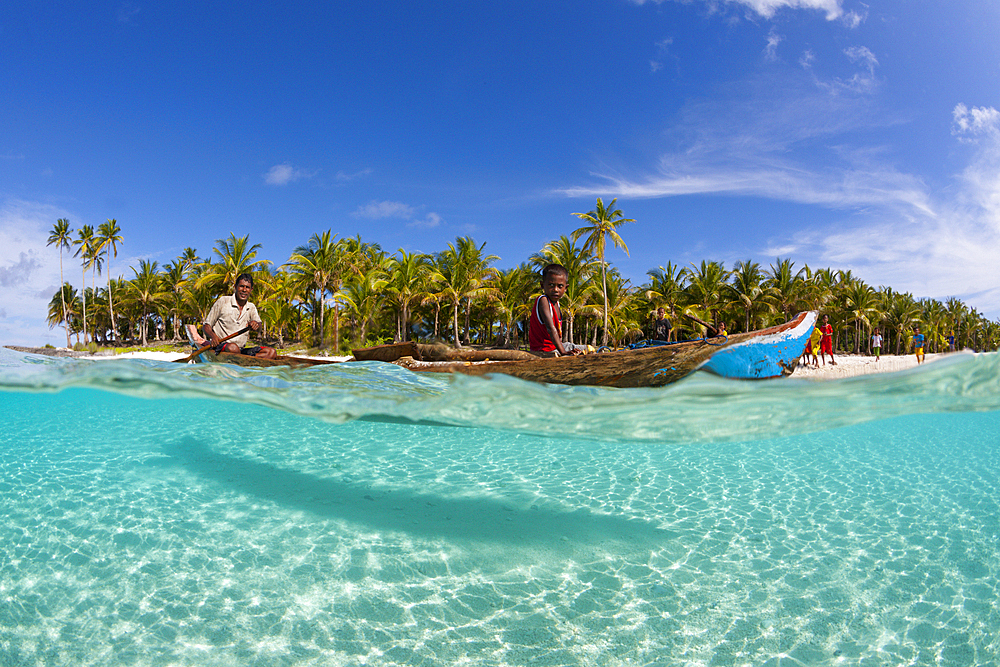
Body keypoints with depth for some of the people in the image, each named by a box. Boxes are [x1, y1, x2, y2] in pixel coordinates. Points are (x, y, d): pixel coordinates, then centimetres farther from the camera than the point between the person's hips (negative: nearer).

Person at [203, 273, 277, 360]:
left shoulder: (251, 307, 15)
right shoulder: (223, 301, 2)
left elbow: (259, 329, -3)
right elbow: (205, 326, 2)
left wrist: (256, 324, -29)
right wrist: (213, 336, -21)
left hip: (242, 350, 5)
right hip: (221, 347, -5)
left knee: (271, 352, -19)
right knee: (233, 347, -40)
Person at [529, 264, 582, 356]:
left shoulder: (556, 303, 8)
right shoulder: (543, 300, -21)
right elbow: (551, 328, -31)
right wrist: (563, 351, -35)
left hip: (553, 345, 10)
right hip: (544, 349, -10)